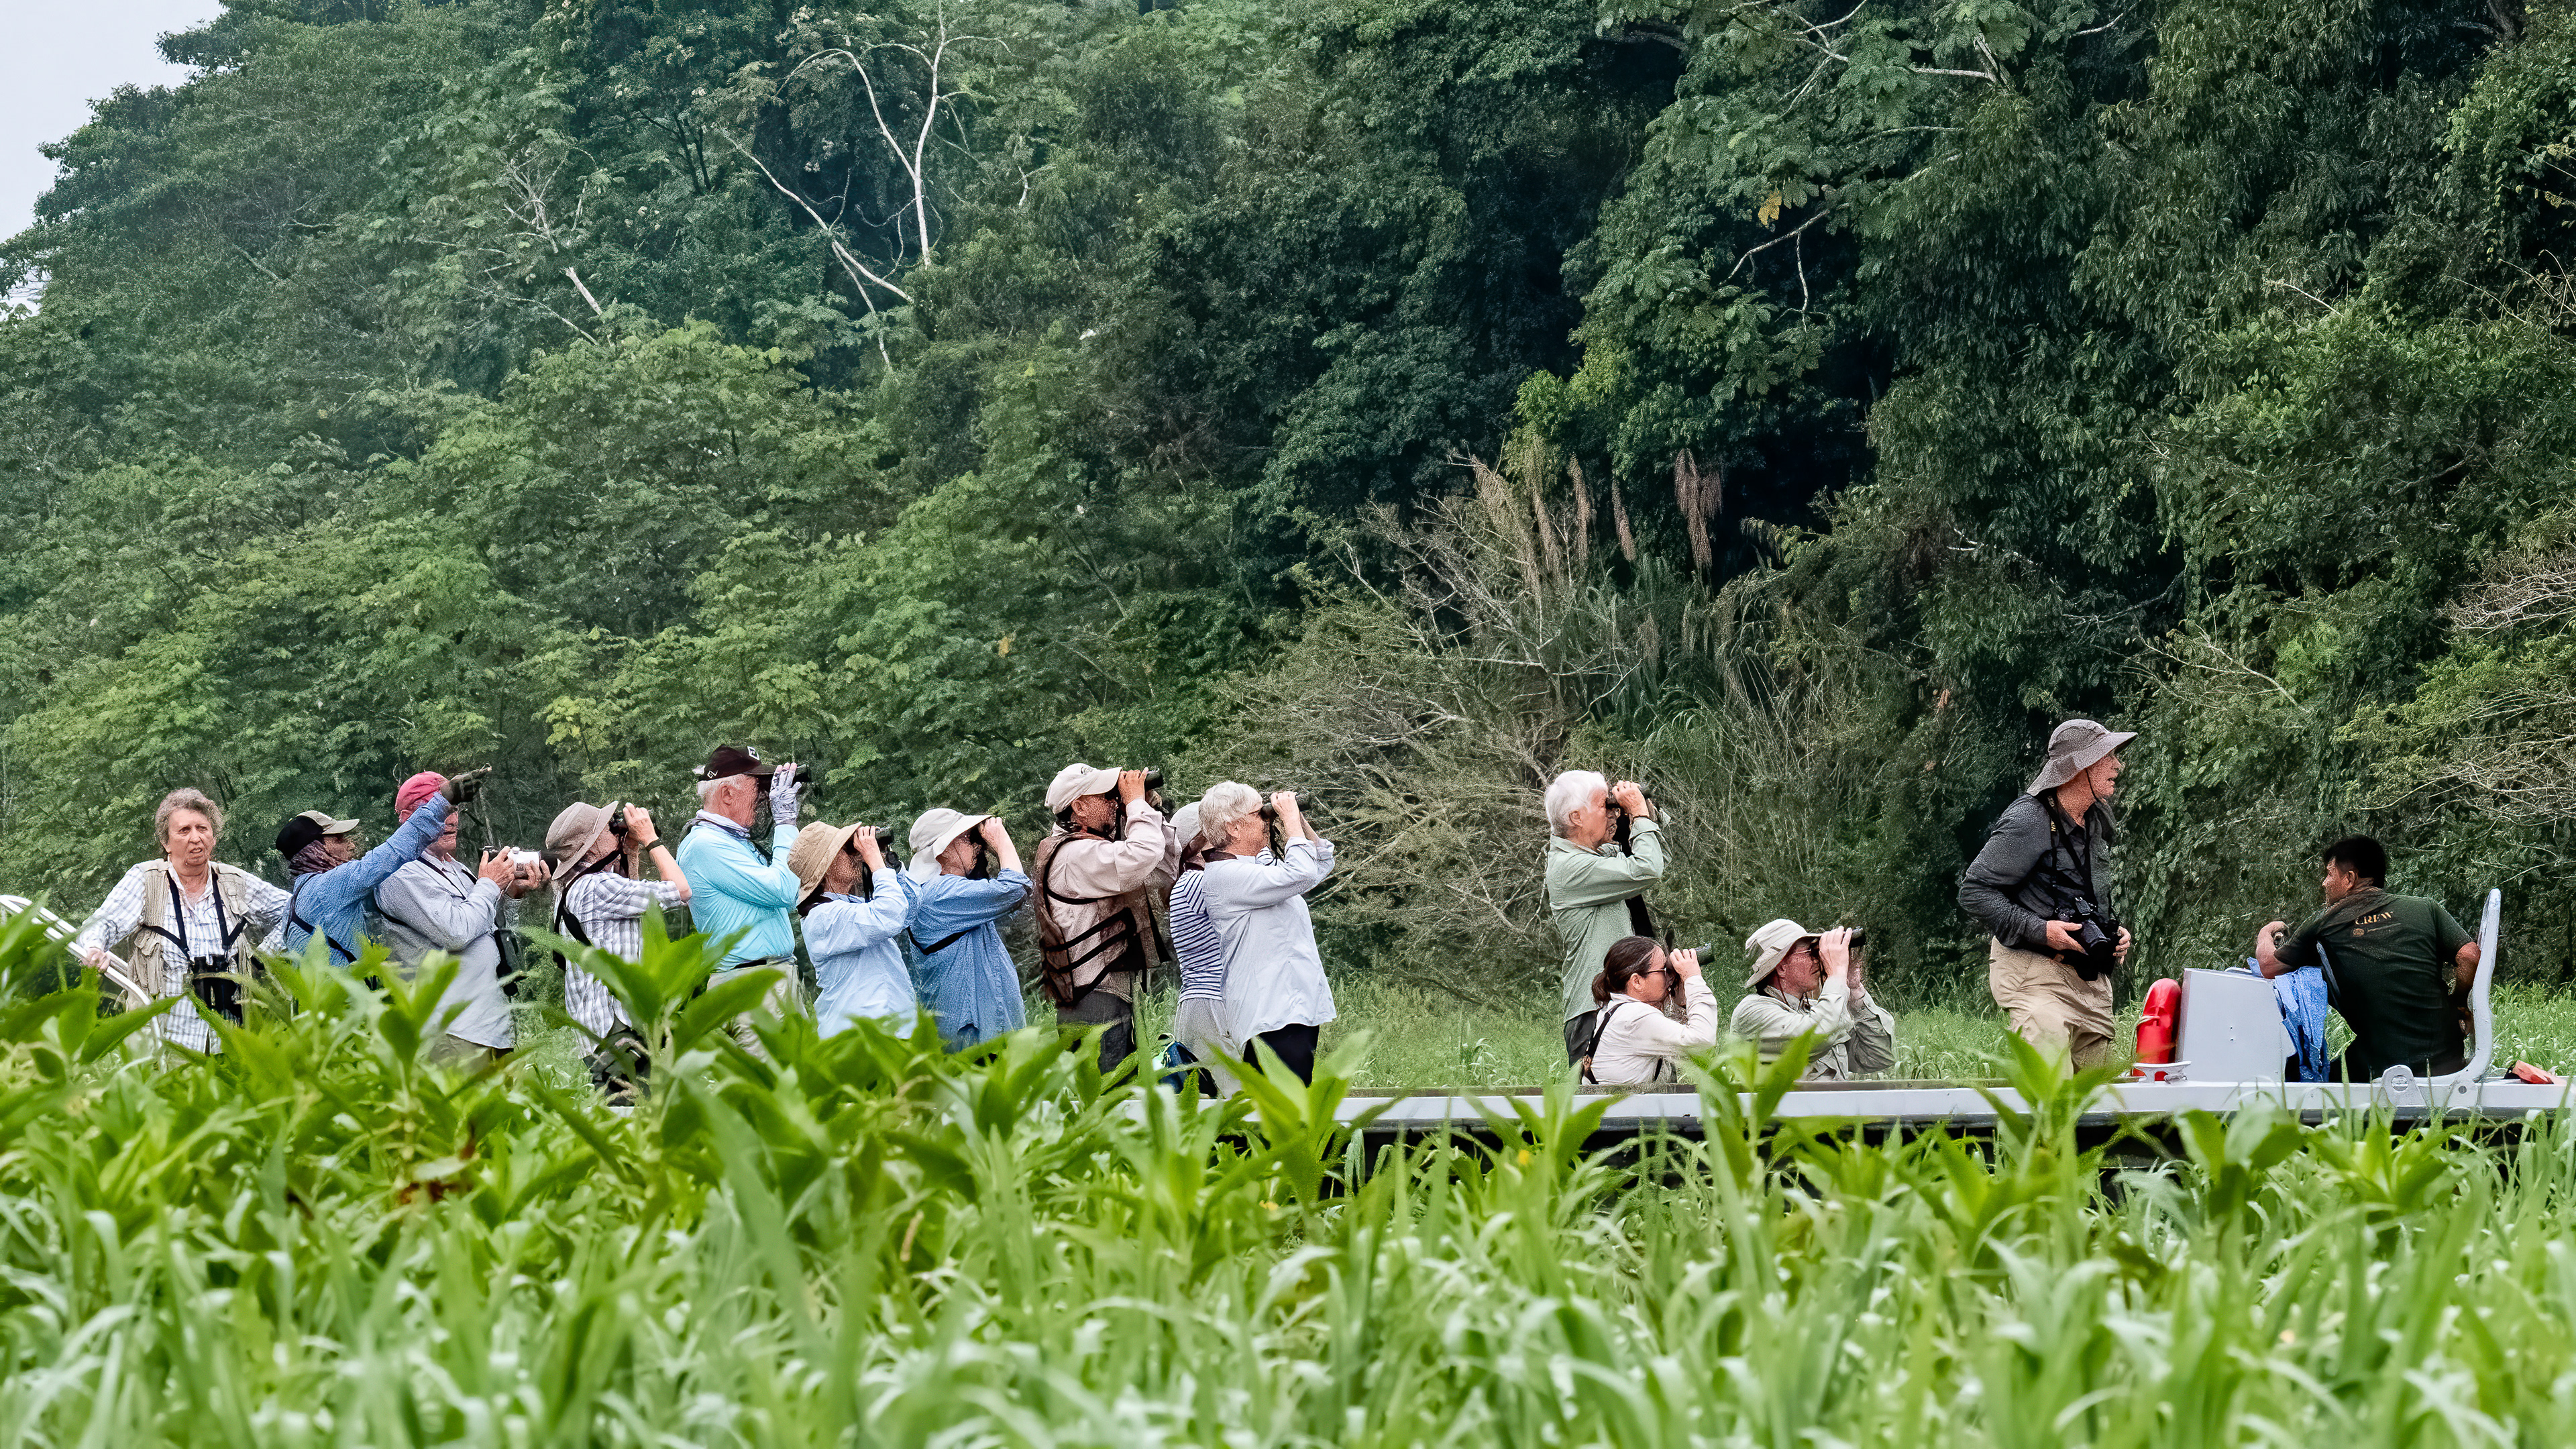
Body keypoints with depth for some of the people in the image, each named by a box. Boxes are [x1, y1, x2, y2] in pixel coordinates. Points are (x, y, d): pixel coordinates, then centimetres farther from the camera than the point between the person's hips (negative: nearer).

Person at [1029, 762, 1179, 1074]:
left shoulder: (1097, 849, 21)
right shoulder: (1073, 855, -14)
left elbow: (1165, 872, 24)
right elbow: (1144, 856, -28)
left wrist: (1152, 813, 15)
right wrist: (1136, 801, -12)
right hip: (1094, 1004, -11)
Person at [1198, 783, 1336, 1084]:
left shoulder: (1263, 863, 17)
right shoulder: (1223, 875, -13)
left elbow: (1322, 864, 31)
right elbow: (1300, 874, -22)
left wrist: (1300, 820, 16)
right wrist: (1290, 819, -9)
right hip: (1272, 1018, -10)